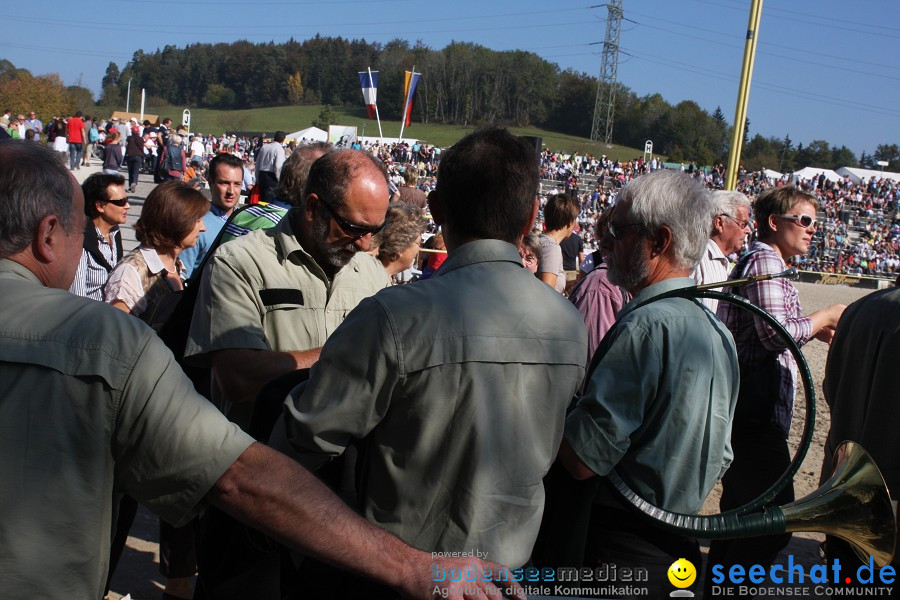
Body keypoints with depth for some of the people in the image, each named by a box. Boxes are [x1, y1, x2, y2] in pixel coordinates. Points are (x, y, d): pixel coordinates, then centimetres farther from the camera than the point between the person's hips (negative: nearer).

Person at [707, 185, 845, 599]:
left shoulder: (760, 261, 20)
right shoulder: (765, 261, -12)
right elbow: (775, 334, -20)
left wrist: (814, 328, 13)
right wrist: (826, 317, -7)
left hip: (747, 405, 11)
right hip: (757, 406, -11)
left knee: (741, 508, 20)